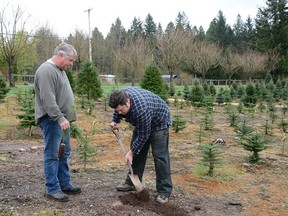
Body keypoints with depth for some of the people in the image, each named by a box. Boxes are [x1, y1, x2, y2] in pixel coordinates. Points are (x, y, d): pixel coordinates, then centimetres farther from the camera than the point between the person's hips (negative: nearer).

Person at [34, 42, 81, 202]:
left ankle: (64, 184, 23)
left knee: (64, 153, 14)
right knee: (52, 155, -3)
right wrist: (60, 118, -25)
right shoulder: (47, 71, -16)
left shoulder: (60, 70, 16)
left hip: (62, 119, 10)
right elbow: (48, 99, -23)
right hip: (52, 120, -10)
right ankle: (52, 189, 6)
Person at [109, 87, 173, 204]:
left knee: (159, 155, -12)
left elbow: (143, 136, -28)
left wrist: (131, 152, -20)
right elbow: (118, 110, 7)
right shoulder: (122, 96, -19)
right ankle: (132, 182, 18)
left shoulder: (141, 110, -41)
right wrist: (115, 121, -7)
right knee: (137, 151, 8)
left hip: (158, 122, -8)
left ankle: (164, 191, -7)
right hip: (142, 123, 8)